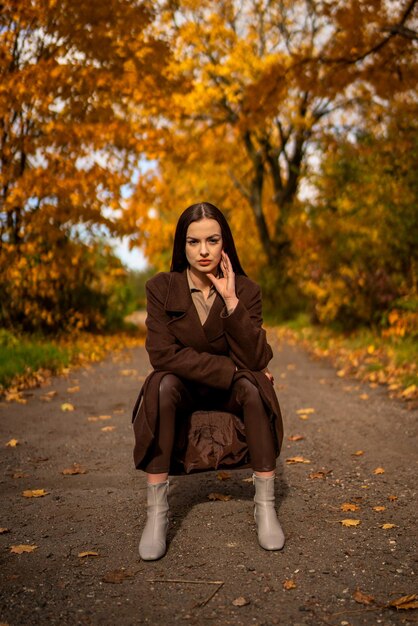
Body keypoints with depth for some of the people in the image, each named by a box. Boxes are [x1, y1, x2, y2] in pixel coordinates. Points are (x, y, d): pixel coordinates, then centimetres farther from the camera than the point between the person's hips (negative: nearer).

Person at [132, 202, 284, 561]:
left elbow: (254, 360, -19)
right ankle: (157, 511, -29)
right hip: (181, 391, -1)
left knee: (254, 386, -30)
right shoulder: (161, 288, -11)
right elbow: (163, 353, -22)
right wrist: (232, 370, -25)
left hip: (231, 393, 1)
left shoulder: (246, 290, -9)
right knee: (162, 384, -34)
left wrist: (231, 301, -29)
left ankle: (265, 506, -22)